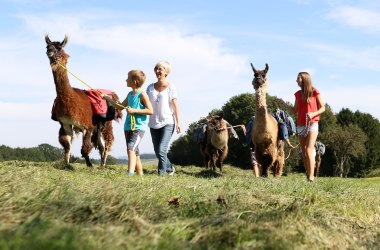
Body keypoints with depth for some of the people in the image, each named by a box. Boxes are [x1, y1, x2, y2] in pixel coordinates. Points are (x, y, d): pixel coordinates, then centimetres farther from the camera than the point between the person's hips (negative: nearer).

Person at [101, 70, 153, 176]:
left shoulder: (142, 94, -8)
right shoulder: (130, 94, 14)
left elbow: (150, 111, -14)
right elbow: (121, 106, 27)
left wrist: (134, 110, -18)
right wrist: (107, 98, 25)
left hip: (139, 127, -8)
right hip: (128, 127, 8)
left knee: (131, 148, -24)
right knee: (135, 153, 11)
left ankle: (130, 173, -34)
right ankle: (140, 175, 18)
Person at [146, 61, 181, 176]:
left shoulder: (170, 87, -3)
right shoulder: (150, 87, 8)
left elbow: (175, 106, -3)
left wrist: (178, 122, -7)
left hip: (168, 123, -5)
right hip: (154, 123, 5)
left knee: (161, 150, -17)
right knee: (157, 151, 10)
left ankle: (161, 173, -8)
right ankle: (170, 168, 32)